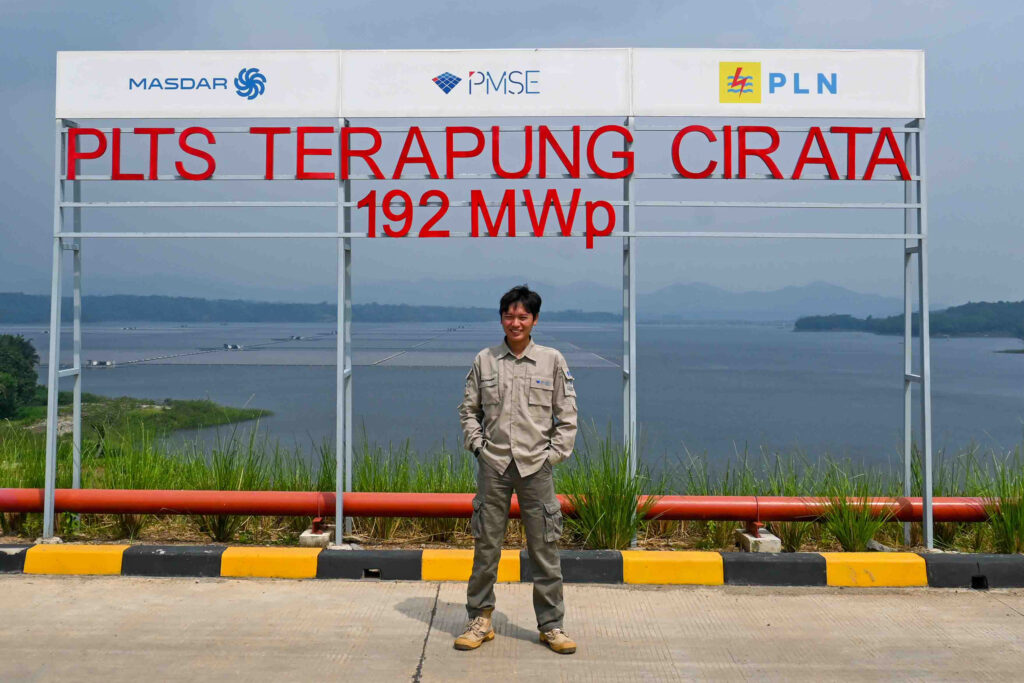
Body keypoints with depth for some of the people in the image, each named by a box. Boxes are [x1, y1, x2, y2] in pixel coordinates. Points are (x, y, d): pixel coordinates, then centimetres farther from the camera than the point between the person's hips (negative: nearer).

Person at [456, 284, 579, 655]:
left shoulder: (552, 360, 2)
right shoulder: (484, 360, 5)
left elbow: (567, 415, 6)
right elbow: (468, 409, 13)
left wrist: (554, 454, 0)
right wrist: (477, 445, 2)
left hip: (536, 465, 0)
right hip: (493, 465, 1)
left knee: (544, 548, 4)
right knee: (486, 545, 7)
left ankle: (551, 625, 18)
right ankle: (480, 620, 22)